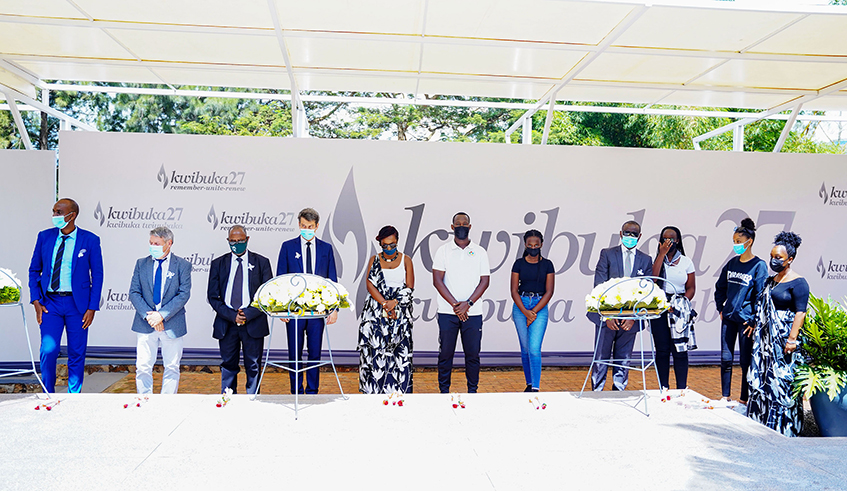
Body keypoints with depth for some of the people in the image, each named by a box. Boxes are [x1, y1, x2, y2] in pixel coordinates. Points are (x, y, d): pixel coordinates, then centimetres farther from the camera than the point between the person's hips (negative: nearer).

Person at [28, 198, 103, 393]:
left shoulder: (90, 240, -3)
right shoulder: (45, 236, 4)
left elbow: (97, 275, -1)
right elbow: (34, 270, 11)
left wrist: (92, 307, -6)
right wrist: (36, 300, 0)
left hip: (77, 303, -1)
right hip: (50, 302, 2)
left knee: (77, 353, 5)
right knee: (48, 351, -6)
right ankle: (48, 395, 14)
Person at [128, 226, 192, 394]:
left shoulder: (183, 265, 0)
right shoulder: (141, 263, 8)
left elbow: (184, 294, -8)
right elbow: (134, 292, 2)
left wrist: (162, 315, -16)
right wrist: (148, 315, -12)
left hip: (172, 324, -1)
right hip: (145, 324, 2)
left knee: (172, 368, 5)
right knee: (143, 367, 1)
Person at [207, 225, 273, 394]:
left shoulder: (261, 262, 5)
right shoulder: (218, 264, 8)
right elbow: (212, 297, 4)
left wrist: (248, 314, -10)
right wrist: (232, 316, -8)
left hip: (253, 323, -1)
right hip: (226, 324, 1)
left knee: (253, 367, 3)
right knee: (228, 365, 7)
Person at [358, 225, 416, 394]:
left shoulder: (406, 260, 8)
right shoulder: (374, 260, 9)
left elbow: (409, 288, 1)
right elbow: (370, 285, -1)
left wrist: (394, 302, -13)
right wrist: (385, 304, -12)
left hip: (400, 314, 0)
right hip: (376, 313, 1)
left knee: (399, 352, -5)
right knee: (375, 350, -4)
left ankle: (398, 391, 0)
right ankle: (374, 390, 2)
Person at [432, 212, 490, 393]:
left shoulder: (480, 252, 7)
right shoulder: (443, 251, 5)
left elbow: (484, 281, 2)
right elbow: (437, 280, -3)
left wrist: (468, 304, -11)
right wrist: (455, 304, -11)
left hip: (473, 312, 1)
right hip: (447, 312, 0)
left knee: (473, 354, 4)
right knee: (445, 353, 3)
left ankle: (472, 391, 16)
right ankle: (444, 391, 14)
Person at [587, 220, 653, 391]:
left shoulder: (645, 260, 8)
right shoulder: (607, 254, 2)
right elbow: (599, 286, -5)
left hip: (630, 318, 2)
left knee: (624, 359, 9)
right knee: (601, 357, 1)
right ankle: (596, 392, 12)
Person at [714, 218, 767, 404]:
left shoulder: (759, 266, -8)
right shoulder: (732, 263, 9)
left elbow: (760, 295, -11)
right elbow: (720, 287, 21)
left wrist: (754, 321, -13)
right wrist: (720, 308, 14)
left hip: (745, 319, -5)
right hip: (728, 318, 5)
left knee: (745, 361, 4)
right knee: (726, 358, 8)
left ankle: (744, 399, 16)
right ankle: (725, 396, 19)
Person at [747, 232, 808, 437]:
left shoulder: (798, 283, -8)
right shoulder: (770, 281, 16)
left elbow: (800, 313, -15)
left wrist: (792, 339, -21)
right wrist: (756, 327, 20)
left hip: (783, 340, -8)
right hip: (765, 339, 8)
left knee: (782, 381, -5)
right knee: (762, 379, 9)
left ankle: (783, 427, 4)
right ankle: (762, 422, 18)